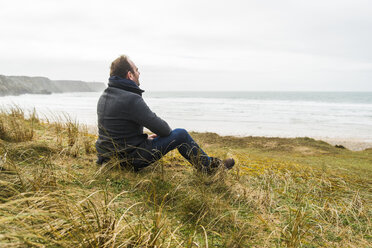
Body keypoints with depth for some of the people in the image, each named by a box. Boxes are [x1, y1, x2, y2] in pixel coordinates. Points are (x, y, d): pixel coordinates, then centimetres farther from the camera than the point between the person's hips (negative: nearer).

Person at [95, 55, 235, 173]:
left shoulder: (104, 96, 7)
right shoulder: (131, 99, -24)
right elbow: (160, 127, -18)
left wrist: (145, 137, 16)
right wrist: (169, 132, 6)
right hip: (130, 159, -10)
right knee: (181, 135, -4)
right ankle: (209, 166, 16)